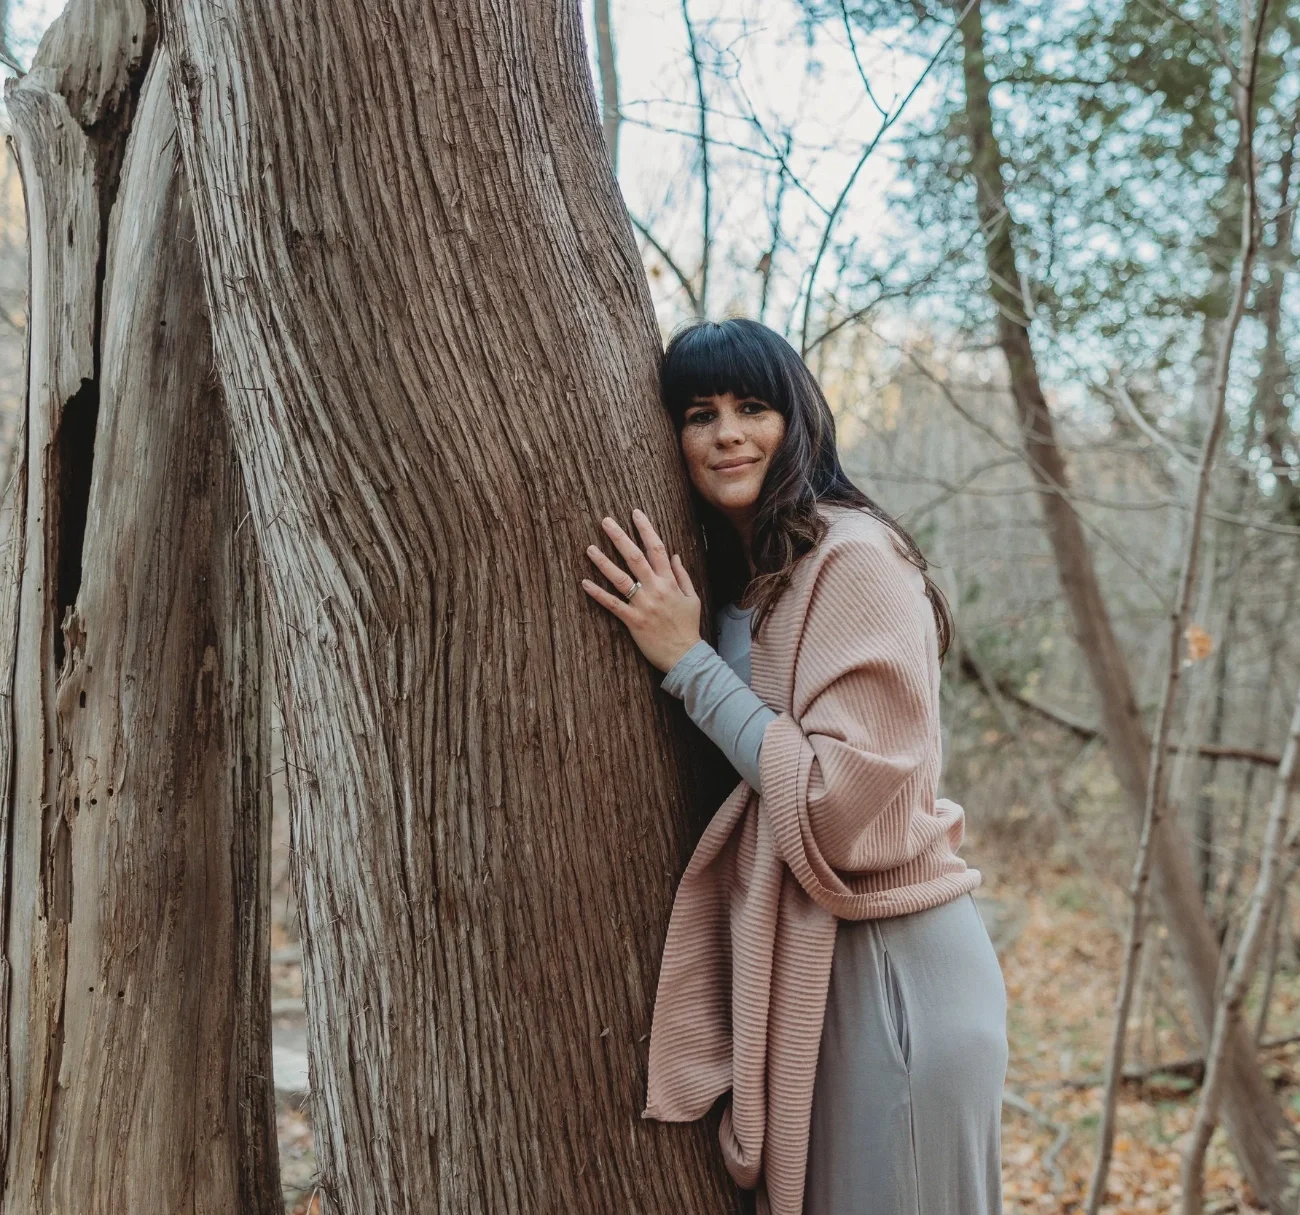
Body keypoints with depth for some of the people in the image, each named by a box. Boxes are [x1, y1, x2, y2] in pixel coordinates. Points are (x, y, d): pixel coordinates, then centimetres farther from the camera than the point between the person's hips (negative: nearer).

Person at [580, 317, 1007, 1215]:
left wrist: (688, 661, -17)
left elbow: (849, 804, -21)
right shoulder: (735, 582, 10)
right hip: (792, 974, 8)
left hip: (889, 975, -8)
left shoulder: (856, 558, -15)